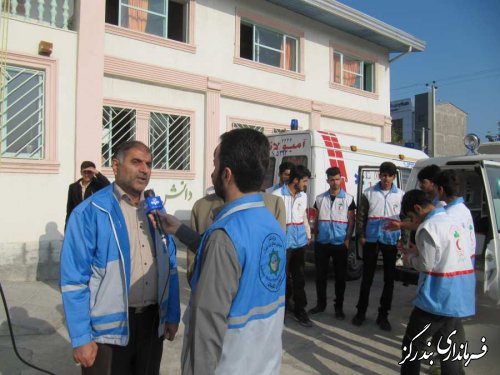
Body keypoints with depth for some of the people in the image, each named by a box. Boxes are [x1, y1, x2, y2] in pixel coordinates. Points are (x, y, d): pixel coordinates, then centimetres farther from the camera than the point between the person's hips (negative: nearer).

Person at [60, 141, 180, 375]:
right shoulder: (89, 213, -12)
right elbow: (73, 279, -12)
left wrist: (172, 315, 9)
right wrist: (81, 338, -12)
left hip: (153, 321, 5)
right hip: (108, 327, -5)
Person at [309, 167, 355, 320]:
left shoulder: (348, 198, 1)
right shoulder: (320, 198, 6)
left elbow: (351, 221, 0)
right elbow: (316, 219, 12)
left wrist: (347, 240, -8)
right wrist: (313, 236, 4)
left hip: (340, 244, -2)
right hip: (321, 243, 2)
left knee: (340, 276, 6)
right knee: (320, 275, 8)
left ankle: (339, 307, 18)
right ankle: (321, 304, 22)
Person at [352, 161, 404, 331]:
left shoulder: (401, 195, 2)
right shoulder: (369, 193, 0)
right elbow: (360, 216, 1)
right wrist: (361, 236, -5)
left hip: (391, 241, 1)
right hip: (371, 240, -1)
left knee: (389, 279, 7)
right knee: (367, 277, 7)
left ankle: (383, 315, 21)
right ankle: (361, 311, 21)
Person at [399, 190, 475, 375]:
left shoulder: (428, 227, -16)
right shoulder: (454, 222, 10)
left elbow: (426, 265, -15)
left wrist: (410, 258, 3)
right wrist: (419, 251, 12)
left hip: (438, 298, -8)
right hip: (459, 297, 8)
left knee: (412, 345, 5)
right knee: (448, 346, 19)